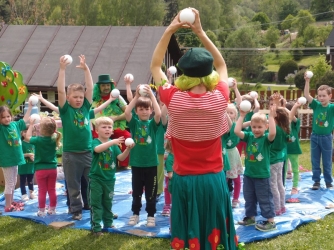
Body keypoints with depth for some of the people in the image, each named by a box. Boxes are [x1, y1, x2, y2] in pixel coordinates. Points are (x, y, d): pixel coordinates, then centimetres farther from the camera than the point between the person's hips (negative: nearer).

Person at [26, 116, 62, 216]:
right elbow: (52, 132, 18)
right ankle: (52, 209, 18)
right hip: (52, 168, 4)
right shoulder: (54, 138, -4)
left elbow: (28, 137, 4)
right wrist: (44, 122, 8)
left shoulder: (39, 140, -14)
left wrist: (31, 124, 9)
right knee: (52, 190, 10)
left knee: (42, 191, 2)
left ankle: (41, 211, 8)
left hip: (41, 169, -4)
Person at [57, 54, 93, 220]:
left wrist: (86, 69, -6)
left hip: (88, 152, 3)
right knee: (74, 186, 9)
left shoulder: (85, 107, 5)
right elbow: (60, 90, -14)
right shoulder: (65, 109, -3)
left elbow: (90, 88, 0)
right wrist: (62, 69, -19)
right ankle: (76, 210, 21)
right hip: (71, 154, -2)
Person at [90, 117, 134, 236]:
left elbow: (121, 157, -7)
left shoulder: (113, 144, 2)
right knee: (96, 204, 0)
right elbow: (98, 149, -34)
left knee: (108, 203, 17)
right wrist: (112, 142, -45)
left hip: (109, 179, 4)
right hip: (96, 178, -4)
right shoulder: (95, 142, -10)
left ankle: (108, 223, 30)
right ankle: (96, 227, 5)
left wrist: (128, 149, -26)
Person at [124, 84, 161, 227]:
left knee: (151, 192, 9)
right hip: (136, 163, 1)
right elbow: (126, 112, -19)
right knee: (136, 192, 13)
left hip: (151, 163, -1)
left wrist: (151, 95, -24)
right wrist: (136, 96, -24)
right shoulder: (134, 122, 0)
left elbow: (159, 113, -22)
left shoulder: (153, 123, -1)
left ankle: (151, 215, 21)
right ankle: (135, 214, 27)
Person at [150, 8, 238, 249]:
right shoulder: (220, 98, -12)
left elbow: (155, 66, 3)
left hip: (184, 180, -1)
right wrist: (201, 32, 3)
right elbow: (221, 64, 8)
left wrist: (169, 30, -1)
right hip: (214, 180, 1)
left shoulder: (174, 100, -14)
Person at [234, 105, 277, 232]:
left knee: (265, 199, 3)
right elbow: (237, 131, -12)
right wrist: (242, 116, -13)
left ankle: (271, 221, 12)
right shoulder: (249, 136, 1)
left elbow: (273, 133, -34)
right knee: (249, 198, 18)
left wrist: (271, 116, -35)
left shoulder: (266, 138, -12)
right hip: (248, 174, 6)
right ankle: (250, 217, 34)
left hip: (262, 175, -5)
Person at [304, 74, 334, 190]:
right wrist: (307, 81, -25)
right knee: (315, 161, 9)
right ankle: (316, 181, 20)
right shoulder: (316, 105, -4)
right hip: (315, 137, 2)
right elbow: (306, 95, -14)